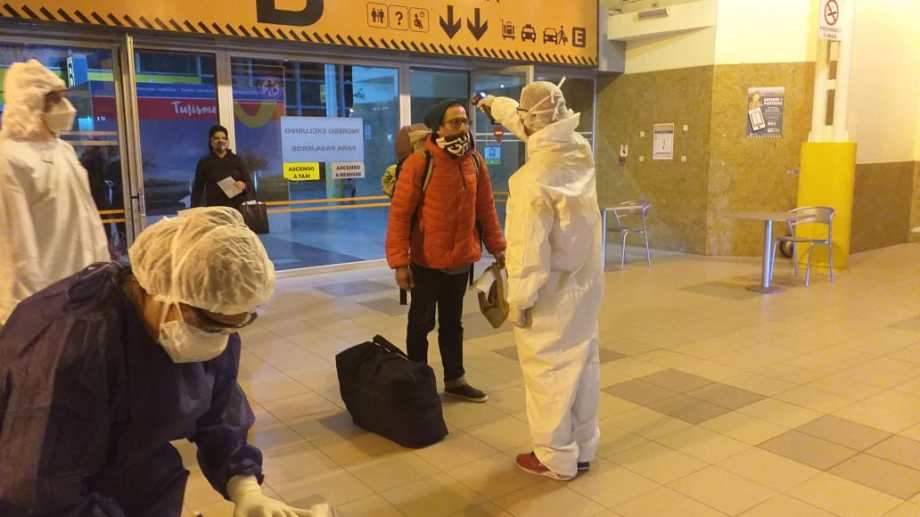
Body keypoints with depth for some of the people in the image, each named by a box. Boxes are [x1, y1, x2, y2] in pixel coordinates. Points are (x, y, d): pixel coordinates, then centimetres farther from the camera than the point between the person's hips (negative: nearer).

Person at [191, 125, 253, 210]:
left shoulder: (237, 160, 12)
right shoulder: (204, 163, 9)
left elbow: (250, 185, 11)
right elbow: (197, 189, 8)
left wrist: (244, 185, -13)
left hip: (238, 208, 1)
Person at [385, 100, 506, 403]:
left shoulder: (475, 162, 1)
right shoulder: (418, 163, -16)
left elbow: (485, 207, 9)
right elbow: (399, 214, -16)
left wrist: (496, 246, 8)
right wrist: (399, 261, -18)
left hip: (462, 259, 5)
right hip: (427, 261, -5)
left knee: (453, 322, 19)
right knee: (422, 323, 11)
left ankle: (455, 380, 32)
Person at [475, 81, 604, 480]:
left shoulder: (532, 179, -24)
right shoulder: (581, 152, -1)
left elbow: (529, 249, -23)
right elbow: (540, 127, 18)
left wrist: (519, 301, -12)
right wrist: (496, 106, 32)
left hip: (550, 296, -7)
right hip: (585, 284, 8)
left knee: (547, 374, 7)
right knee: (583, 365, 17)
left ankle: (556, 459, 21)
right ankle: (583, 449, 32)